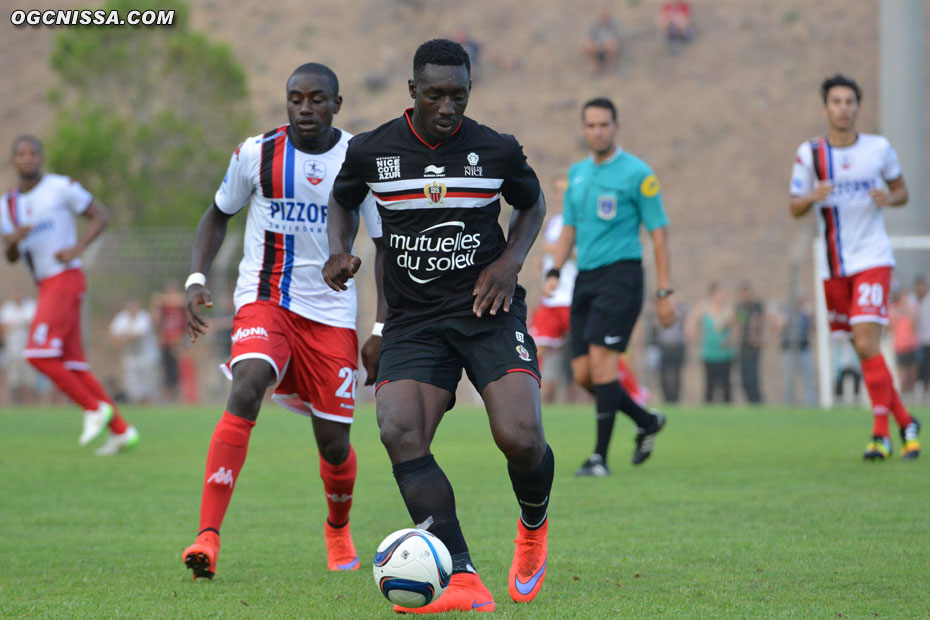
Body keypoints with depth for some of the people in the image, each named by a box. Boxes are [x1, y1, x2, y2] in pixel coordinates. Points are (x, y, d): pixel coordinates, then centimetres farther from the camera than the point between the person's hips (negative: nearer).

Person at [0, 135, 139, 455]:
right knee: (72, 364, 6)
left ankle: (94, 406, -3)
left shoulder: (60, 188, -6)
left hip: (65, 279, -8)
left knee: (39, 354, -16)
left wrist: (77, 248, -14)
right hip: (46, 285, 8)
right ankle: (121, 430, 9)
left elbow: (101, 215, -1)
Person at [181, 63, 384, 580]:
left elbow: (386, 246, 3)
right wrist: (197, 278, -2)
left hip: (332, 312, 1)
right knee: (247, 388, -30)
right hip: (265, 301, -1)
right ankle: (208, 536, -34)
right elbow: (218, 215, 14)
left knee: (334, 443, 3)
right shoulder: (256, 154, -2)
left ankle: (338, 528, 39)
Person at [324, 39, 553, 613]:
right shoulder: (371, 150, 0)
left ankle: (534, 524, 18)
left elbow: (533, 203, 17)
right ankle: (465, 584, -25)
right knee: (400, 434, -23)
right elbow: (343, 201, 20)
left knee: (520, 438, -20)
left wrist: (510, 261, -1)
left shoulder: (498, 151, -2)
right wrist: (340, 251, 0)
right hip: (413, 323, 1)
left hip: (488, 312, -1)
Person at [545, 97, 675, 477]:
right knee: (583, 373, 2)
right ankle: (647, 423, 24)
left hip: (620, 274, -7)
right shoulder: (577, 174, 14)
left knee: (601, 359, -17)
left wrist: (664, 292, -8)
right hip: (585, 278, 7)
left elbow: (658, 232, -5)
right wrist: (555, 271, 5)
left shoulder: (637, 174, -5)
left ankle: (601, 456, -12)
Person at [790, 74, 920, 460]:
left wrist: (889, 199, -11)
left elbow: (901, 189, 12)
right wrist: (813, 197, -18)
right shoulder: (809, 154, 1)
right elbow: (794, 208, 4)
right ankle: (905, 423, 22)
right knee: (863, 352, 7)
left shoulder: (879, 149, -1)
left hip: (872, 260, -3)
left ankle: (881, 435, -11)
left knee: (867, 346, -16)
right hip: (833, 267, 3)